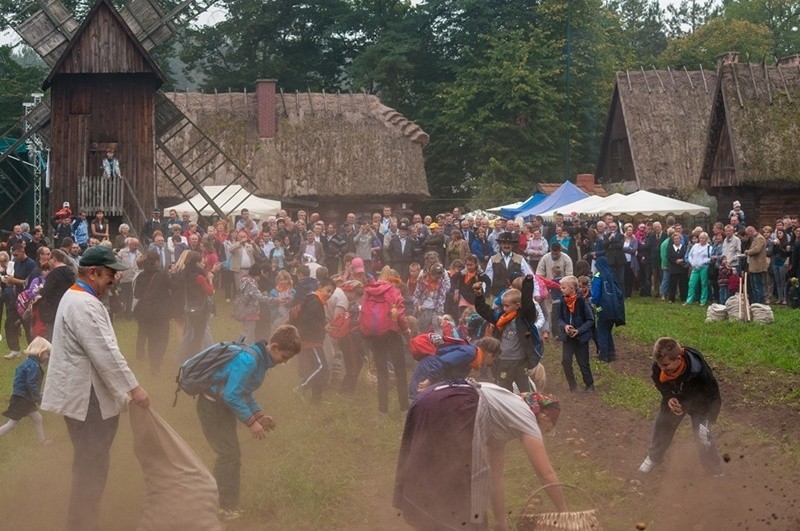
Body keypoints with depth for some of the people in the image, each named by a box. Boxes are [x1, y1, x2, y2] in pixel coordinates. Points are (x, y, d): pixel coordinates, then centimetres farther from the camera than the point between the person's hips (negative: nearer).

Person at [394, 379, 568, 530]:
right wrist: (565, 514, 23)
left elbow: (495, 476, 39)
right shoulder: (523, 415, 15)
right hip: (452, 408, -9)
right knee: (466, 478, 1)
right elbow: (546, 473, 13)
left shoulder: (502, 416, 35)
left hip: (428, 403, 9)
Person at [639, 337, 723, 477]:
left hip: (701, 403, -5)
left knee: (702, 436, -16)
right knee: (661, 425, 12)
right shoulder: (658, 367, -29)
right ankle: (654, 457, 42)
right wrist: (669, 399, -23)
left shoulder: (698, 371, -43)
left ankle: (715, 472, 6)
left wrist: (685, 406, -29)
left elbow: (710, 393, -25)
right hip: (675, 398, 5)